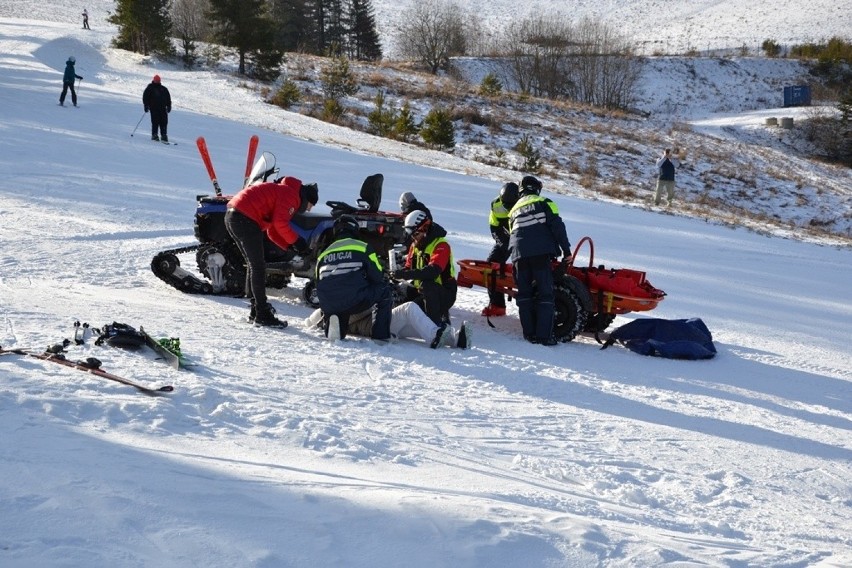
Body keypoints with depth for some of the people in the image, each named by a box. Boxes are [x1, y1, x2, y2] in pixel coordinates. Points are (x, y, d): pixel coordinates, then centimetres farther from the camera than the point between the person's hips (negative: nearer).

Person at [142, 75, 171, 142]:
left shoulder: (164, 89, 16)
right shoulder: (150, 88, 6)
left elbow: (168, 98, 20)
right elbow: (145, 97, 5)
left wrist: (169, 106, 13)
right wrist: (146, 105, -3)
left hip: (163, 108, 3)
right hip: (154, 108, -3)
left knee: (164, 122, -4)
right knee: (155, 122, -9)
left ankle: (164, 135, 1)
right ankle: (154, 135, -2)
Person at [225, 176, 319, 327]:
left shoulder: (281, 191, 27)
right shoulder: (291, 195, -3)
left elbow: (272, 231, 25)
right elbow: (280, 223, -16)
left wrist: (291, 246, 13)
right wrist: (296, 241, -3)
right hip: (245, 218, -11)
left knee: (253, 264, 18)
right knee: (258, 266, -5)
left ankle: (256, 311, 24)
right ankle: (262, 315, -4)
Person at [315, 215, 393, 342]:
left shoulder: (323, 255, 21)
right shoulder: (363, 247, 7)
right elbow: (377, 277, 6)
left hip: (328, 307, 5)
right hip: (354, 302, -5)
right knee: (385, 290, 18)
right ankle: (380, 335, 10)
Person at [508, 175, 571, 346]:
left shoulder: (514, 210, 26)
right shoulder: (544, 203, 10)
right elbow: (557, 226, -1)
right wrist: (566, 249, 1)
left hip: (519, 255, 4)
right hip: (541, 253, -4)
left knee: (524, 294, 11)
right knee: (545, 293, -4)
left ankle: (530, 334, 9)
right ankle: (544, 335, -11)